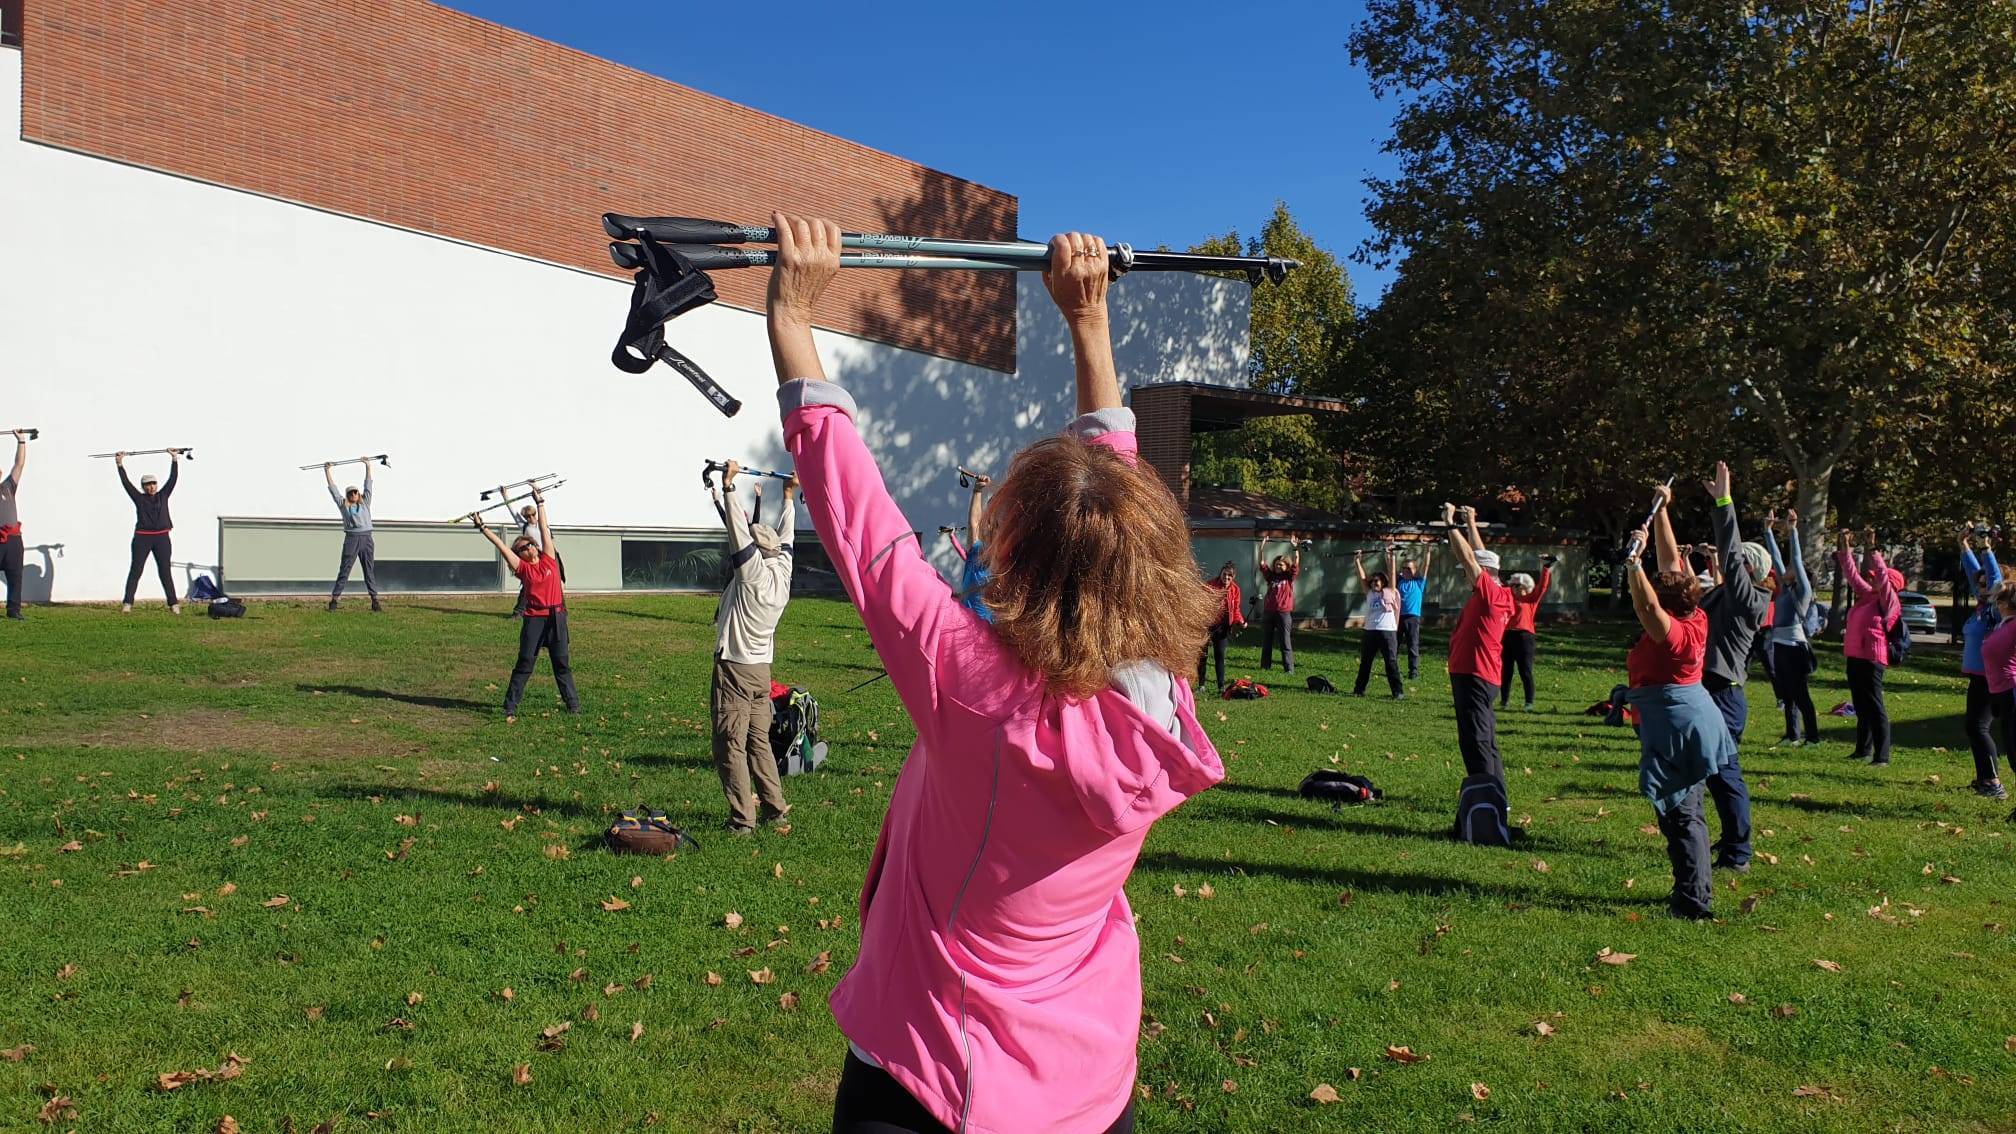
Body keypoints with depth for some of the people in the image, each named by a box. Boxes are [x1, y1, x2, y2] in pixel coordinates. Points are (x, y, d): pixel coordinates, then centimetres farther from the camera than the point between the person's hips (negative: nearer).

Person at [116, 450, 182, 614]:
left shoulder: (163, 495, 9)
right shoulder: (139, 498, 5)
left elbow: (173, 478, 5)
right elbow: (126, 482, -1)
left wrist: (175, 459, 2)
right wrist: (120, 464, -5)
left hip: (162, 538, 1)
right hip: (142, 538, -1)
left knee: (165, 571, 4)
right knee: (135, 571, 0)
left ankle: (174, 604, 2)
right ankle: (127, 603, -1)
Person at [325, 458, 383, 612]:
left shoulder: (365, 503, 14)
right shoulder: (343, 505, 10)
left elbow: (368, 485, 18)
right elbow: (333, 488, 11)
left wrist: (368, 466, 20)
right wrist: (327, 471, 13)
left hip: (367, 539, 2)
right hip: (351, 539, -2)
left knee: (370, 571, 3)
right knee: (344, 570, 1)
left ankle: (375, 601, 3)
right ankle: (334, 599, 5)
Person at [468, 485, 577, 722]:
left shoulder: (549, 560, 7)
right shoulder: (523, 568, 3)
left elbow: (544, 529, 9)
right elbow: (500, 544, 2)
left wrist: (540, 503, 13)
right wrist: (481, 526, 1)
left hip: (556, 618, 2)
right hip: (534, 619, -1)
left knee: (562, 664, 10)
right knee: (524, 664, 2)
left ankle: (574, 706, 15)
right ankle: (510, 709, 7)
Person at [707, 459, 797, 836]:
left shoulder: (753, 572, -13)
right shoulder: (782, 570, 4)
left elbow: (739, 531, -19)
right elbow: (785, 536, 18)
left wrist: (728, 487, -16)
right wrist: (789, 496, 28)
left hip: (734, 667, -8)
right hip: (762, 668, 8)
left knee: (730, 745, -4)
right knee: (759, 741, 16)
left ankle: (742, 818, -5)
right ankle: (774, 807, 17)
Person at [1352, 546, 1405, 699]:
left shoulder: (1389, 592, 4)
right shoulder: (1369, 593, 15)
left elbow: (1391, 572, -2)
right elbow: (1362, 577, 16)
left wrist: (1390, 556, -6)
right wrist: (1358, 561, 17)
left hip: (1387, 631, -5)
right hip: (1369, 631, 5)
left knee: (1391, 662, -4)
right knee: (1364, 662, 11)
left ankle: (1398, 692, -2)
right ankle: (1359, 690, 20)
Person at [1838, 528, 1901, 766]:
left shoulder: (1888, 601, -6)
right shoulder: (1866, 596, 14)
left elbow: (1882, 575, -19)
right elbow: (1852, 574, 20)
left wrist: (1872, 549, -20)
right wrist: (1846, 547, 14)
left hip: (1872, 659, -8)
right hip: (1855, 657, 9)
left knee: (1875, 707, -7)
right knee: (1861, 706, 15)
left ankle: (1882, 755, -5)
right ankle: (1863, 750, 25)